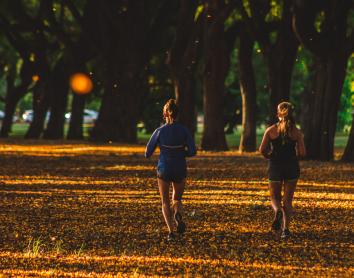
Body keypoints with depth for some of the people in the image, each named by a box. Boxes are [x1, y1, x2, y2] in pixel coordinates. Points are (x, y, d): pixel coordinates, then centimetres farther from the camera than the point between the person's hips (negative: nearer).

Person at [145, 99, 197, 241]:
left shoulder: (159, 131, -10)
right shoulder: (184, 130, -7)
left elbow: (148, 153, -4)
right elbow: (193, 151, -12)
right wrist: (181, 153, 8)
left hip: (164, 169, -1)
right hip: (180, 170, 1)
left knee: (165, 202, 13)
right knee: (177, 199, 22)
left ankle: (170, 231, -8)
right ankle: (178, 214, -14)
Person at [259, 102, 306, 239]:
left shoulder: (271, 130, -5)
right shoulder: (297, 132, -3)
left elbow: (262, 150, -9)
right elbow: (302, 153, -8)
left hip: (275, 166, -1)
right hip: (292, 167, 1)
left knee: (275, 198, 13)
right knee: (288, 200, 10)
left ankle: (278, 211, -21)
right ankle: (285, 228, -1)